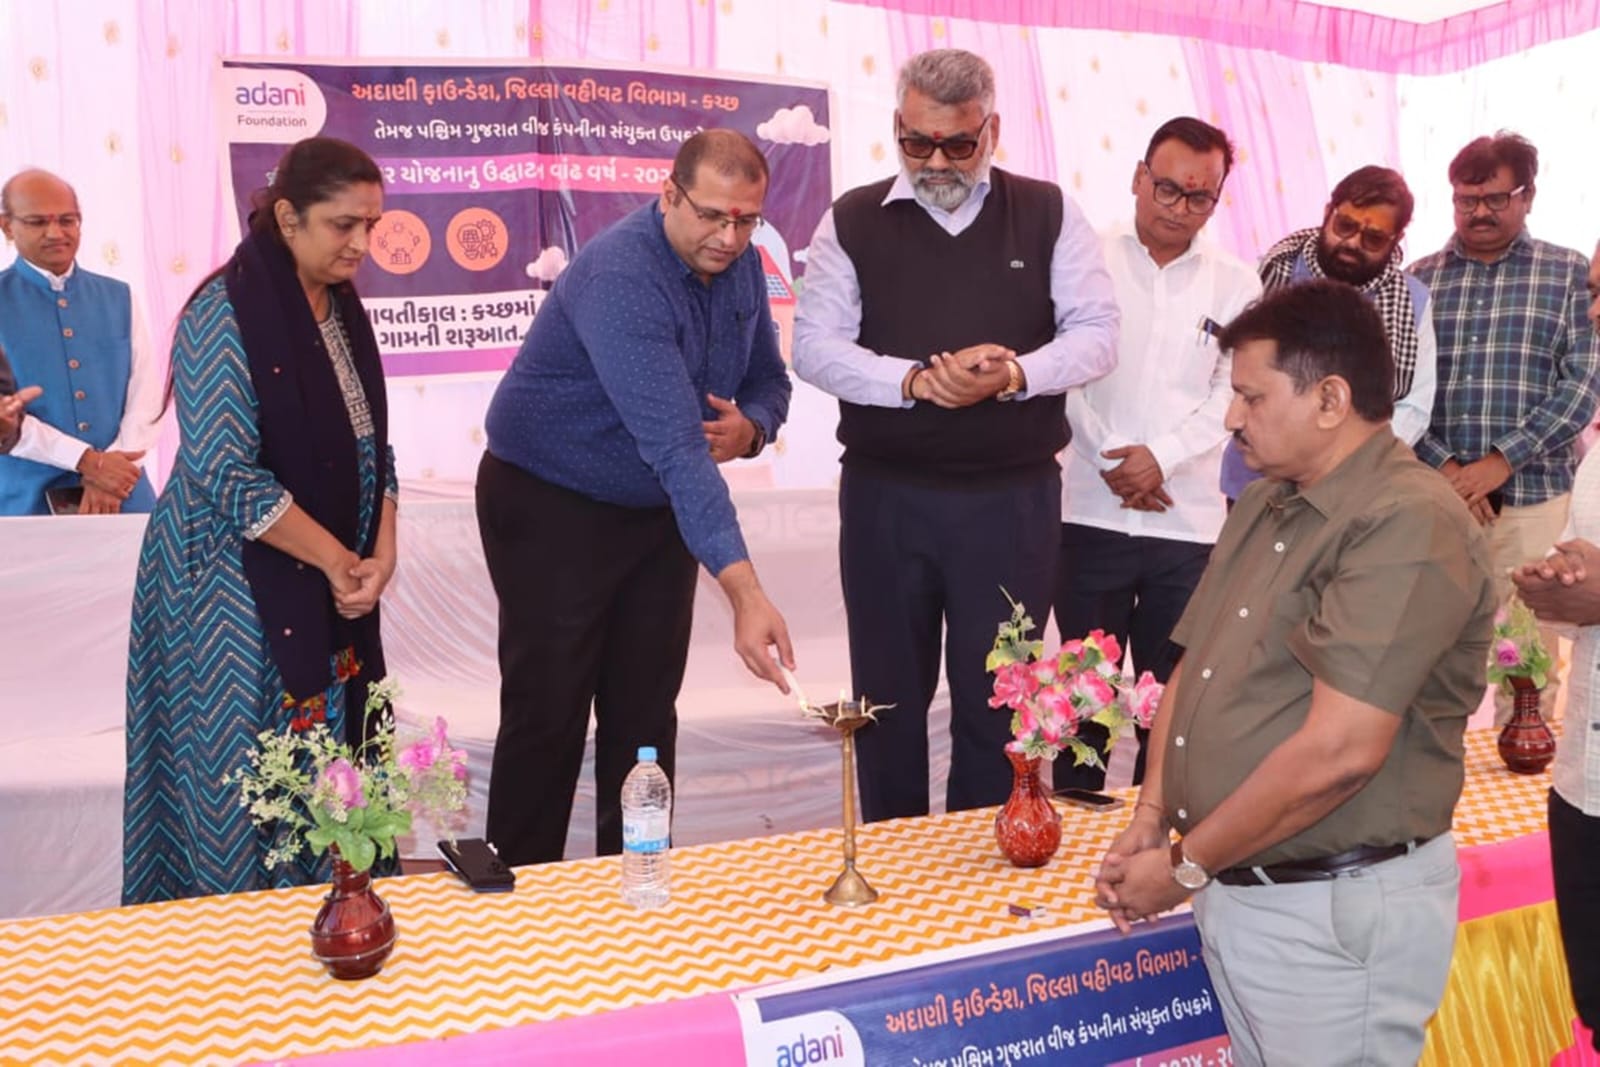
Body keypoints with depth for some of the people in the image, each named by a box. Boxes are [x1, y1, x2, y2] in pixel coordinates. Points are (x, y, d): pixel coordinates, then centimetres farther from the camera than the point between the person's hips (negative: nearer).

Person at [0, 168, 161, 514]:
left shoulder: (119, 297, 9)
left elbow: (147, 394, 0)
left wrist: (109, 466, -14)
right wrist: (87, 461, -17)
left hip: (121, 491, 2)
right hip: (29, 497, -2)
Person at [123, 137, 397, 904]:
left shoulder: (344, 309, 7)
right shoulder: (224, 315, -16)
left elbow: (372, 447, 11)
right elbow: (228, 480, -20)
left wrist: (381, 552, -4)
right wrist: (337, 561, -13)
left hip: (331, 582, 7)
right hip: (238, 591, -7)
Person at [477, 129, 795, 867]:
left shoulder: (741, 266, -4)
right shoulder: (621, 278, -29)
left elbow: (767, 380, 9)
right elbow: (674, 443, -38)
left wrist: (749, 428, -17)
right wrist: (744, 590, -45)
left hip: (660, 513, 7)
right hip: (551, 509, -6)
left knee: (646, 717, 10)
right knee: (548, 715, -1)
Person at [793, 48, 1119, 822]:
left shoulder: (1048, 214, 4)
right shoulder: (852, 220, 3)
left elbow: (1096, 332, 0)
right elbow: (815, 345, -3)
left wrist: (1014, 374, -19)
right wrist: (912, 381, -19)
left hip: (1013, 497, 0)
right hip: (885, 496, 1)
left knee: (996, 695, 8)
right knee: (888, 694, 11)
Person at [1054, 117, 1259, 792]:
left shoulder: (1236, 286, 5)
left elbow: (1234, 393, -2)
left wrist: (1163, 454, -16)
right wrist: (1113, 461, -11)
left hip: (1188, 522, 1)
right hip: (1093, 514, -1)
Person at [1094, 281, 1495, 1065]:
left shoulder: (1409, 525, -19)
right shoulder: (1262, 506, 10)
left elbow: (1339, 751, -25)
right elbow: (1192, 668, 13)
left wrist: (1183, 867, -16)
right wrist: (1150, 818, 0)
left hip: (1337, 911, -8)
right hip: (1235, 888, 8)